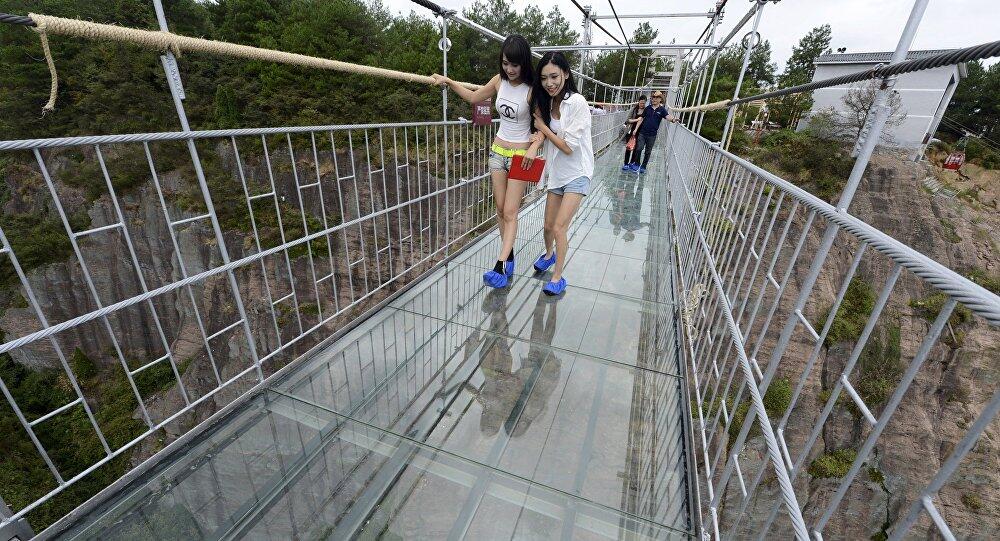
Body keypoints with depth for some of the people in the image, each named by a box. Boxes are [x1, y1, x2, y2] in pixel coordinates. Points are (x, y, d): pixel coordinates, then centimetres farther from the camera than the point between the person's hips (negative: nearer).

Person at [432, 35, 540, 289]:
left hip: (520, 156, -5)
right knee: (500, 209, 8)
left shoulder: (532, 89, -14)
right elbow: (474, 97, 17)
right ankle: (509, 255, 20)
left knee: (510, 213, -7)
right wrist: (448, 82, 14)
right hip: (497, 151, 6)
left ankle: (500, 267, -8)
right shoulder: (499, 80, 2)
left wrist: (534, 147, -30)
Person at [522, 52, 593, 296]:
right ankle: (549, 254, 43)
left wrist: (543, 127, -11)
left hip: (576, 174, -6)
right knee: (549, 226, 13)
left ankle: (557, 277, 5)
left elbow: (568, 147, -20)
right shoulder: (548, 103, 4)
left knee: (559, 228, -11)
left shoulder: (576, 102, -18)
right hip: (556, 172, 6)